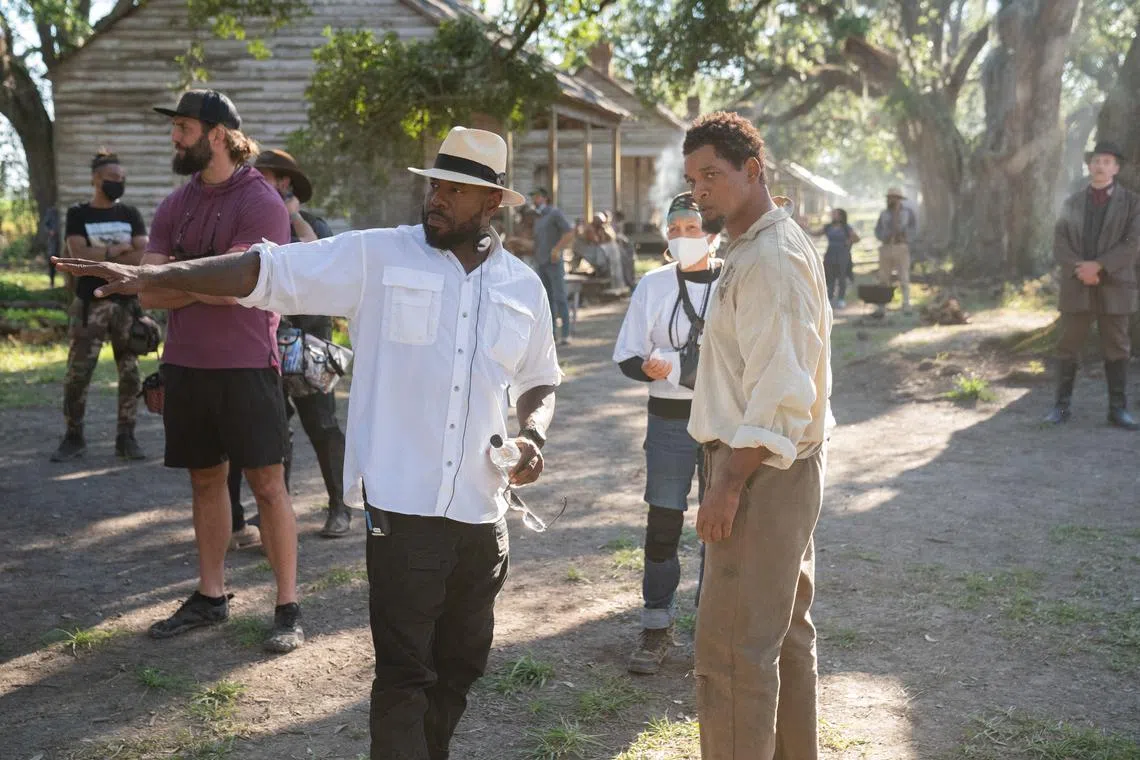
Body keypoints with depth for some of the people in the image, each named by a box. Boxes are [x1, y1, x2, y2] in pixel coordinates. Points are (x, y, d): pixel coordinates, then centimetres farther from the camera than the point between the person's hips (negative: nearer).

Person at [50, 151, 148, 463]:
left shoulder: (130, 214, 10)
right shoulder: (77, 215, 4)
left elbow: (144, 257, -4)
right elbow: (78, 255, -11)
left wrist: (99, 256, -10)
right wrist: (121, 249, -9)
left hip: (128, 303, 2)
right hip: (90, 304, -2)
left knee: (130, 373, 2)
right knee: (77, 373, -4)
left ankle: (126, 437, 10)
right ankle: (74, 437, 7)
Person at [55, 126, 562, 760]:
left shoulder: (524, 287, 8)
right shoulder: (377, 257, -3)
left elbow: (540, 381, 20)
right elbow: (268, 270, -9)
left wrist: (534, 435, -1)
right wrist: (156, 276, -20)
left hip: (482, 511, 4)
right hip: (402, 504, -4)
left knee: (461, 664, 17)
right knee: (404, 672, -1)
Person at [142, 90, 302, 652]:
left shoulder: (261, 203, -10)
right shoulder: (175, 205, 9)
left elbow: (232, 287, -19)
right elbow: (150, 292, 2)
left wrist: (176, 277, -5)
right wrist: (205, 283, -12)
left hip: (245, 367, -6)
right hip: (184, 365, 6)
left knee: (267, 485, -2)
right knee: (205, 480, 14)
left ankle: (288, 608, 5)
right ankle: (210, 596, 25)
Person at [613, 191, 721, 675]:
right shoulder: (654, 285, 2)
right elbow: (627, 357, 3)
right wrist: (652, 368, -18)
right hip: (670, 418, 1)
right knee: (663, 523, 2)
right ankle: (657, 629, 14)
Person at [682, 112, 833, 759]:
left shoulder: (770, 258, -18)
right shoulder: (779, 243, 15)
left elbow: (779, 389, -24)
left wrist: (730, 483, -23)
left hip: (762, 470, -11)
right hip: (787, 465, 11)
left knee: (733, 649, -6)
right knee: (786, 631, 20)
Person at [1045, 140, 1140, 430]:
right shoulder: (1072, 203, 11)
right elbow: (1060, 245, 2)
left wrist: (1097, 265, -18)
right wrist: (1080, 269, -15)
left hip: (1114, 287, -1)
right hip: (1076, 287, 2)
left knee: (1116, 349, 3)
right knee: (1068, 348, 2)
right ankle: (1062, 406, 8)